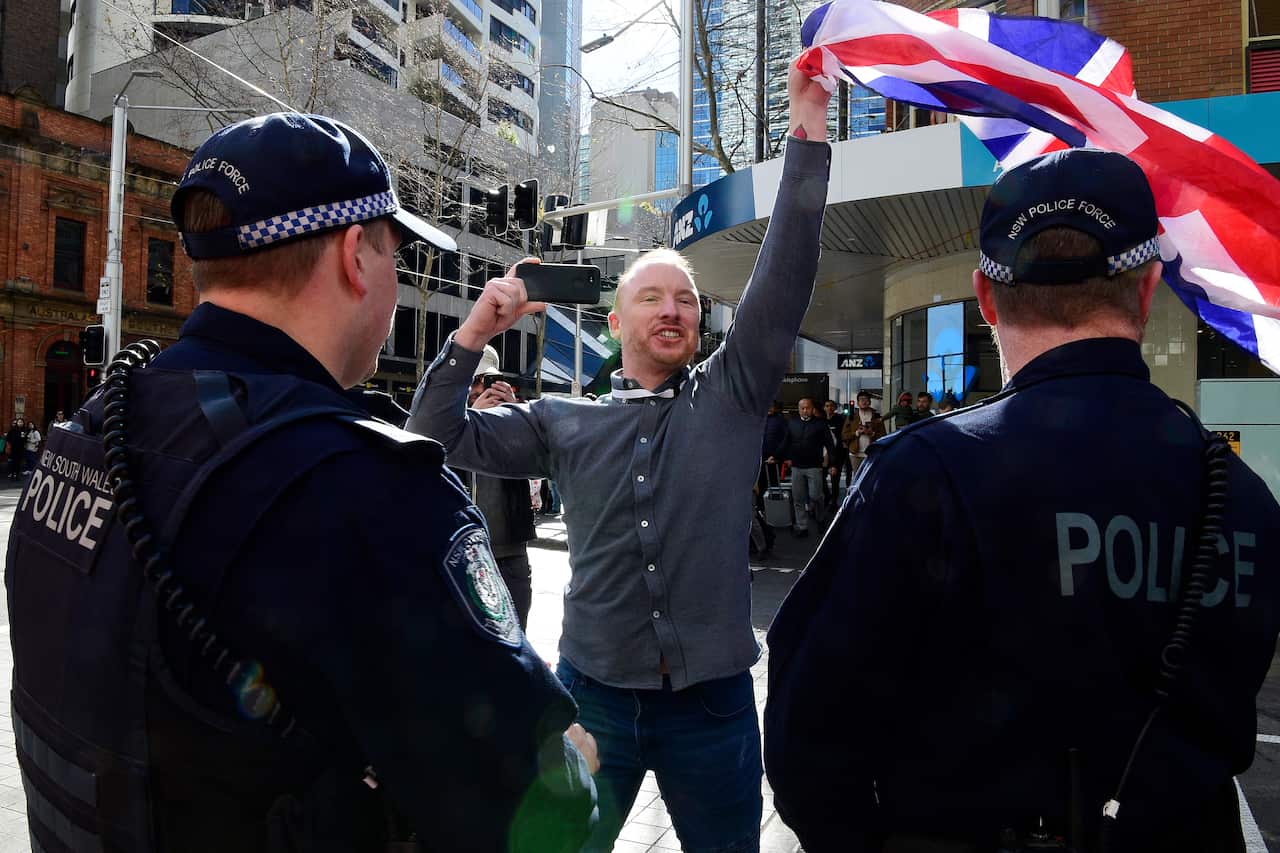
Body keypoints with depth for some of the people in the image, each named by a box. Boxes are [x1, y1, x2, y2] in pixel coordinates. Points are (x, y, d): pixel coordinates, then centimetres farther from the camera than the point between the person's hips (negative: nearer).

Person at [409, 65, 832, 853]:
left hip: (712, 699, 0)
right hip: (594, 690, 1)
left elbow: (784, 279, -9)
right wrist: (474, 335, -10)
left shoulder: (731, 397, 1)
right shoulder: (566, 423, 4)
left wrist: (809, 135, -14)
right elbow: (442, 436, 3)